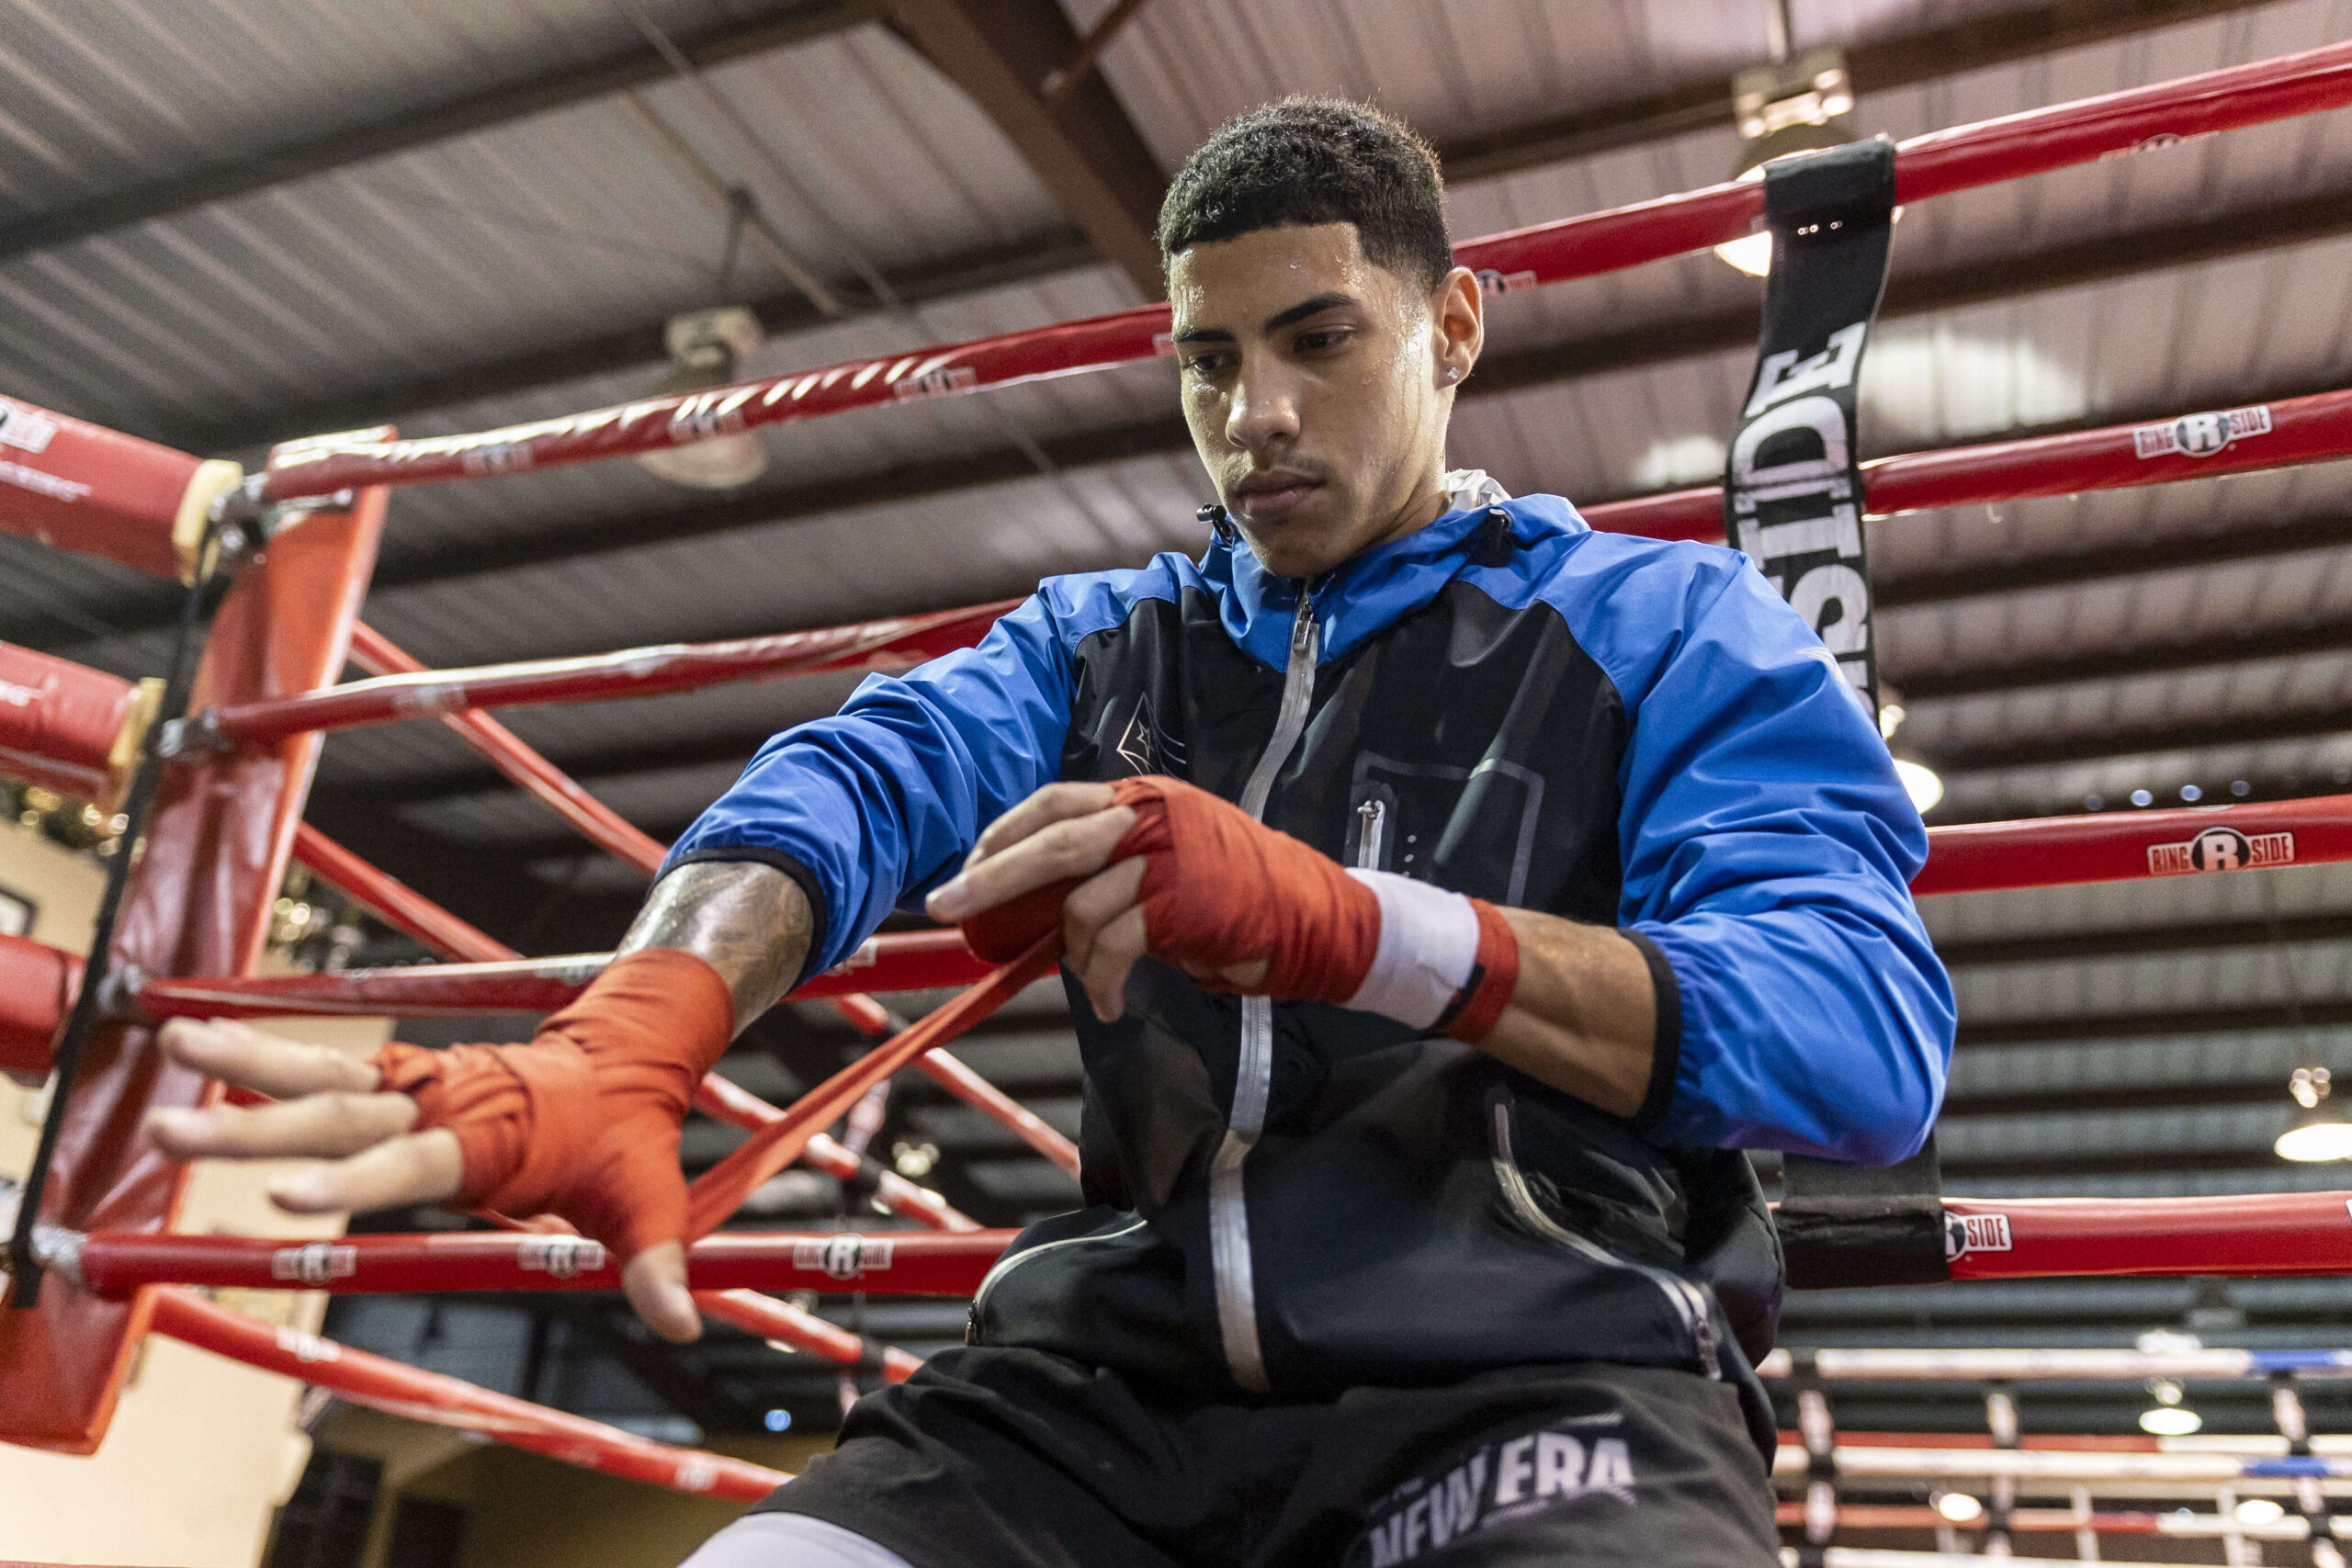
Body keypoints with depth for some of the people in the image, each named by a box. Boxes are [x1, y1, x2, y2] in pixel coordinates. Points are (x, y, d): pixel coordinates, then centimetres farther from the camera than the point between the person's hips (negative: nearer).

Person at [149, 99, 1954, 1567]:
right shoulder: (1101, 639, 19)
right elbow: (863, 774, -1)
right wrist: (629, 1042, -24)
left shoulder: (1665, 622, 8)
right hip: (1112, 1371, 4)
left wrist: (1336, 921, -21)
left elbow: (1871, 1025, -8)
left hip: (1545, 1378, -3)